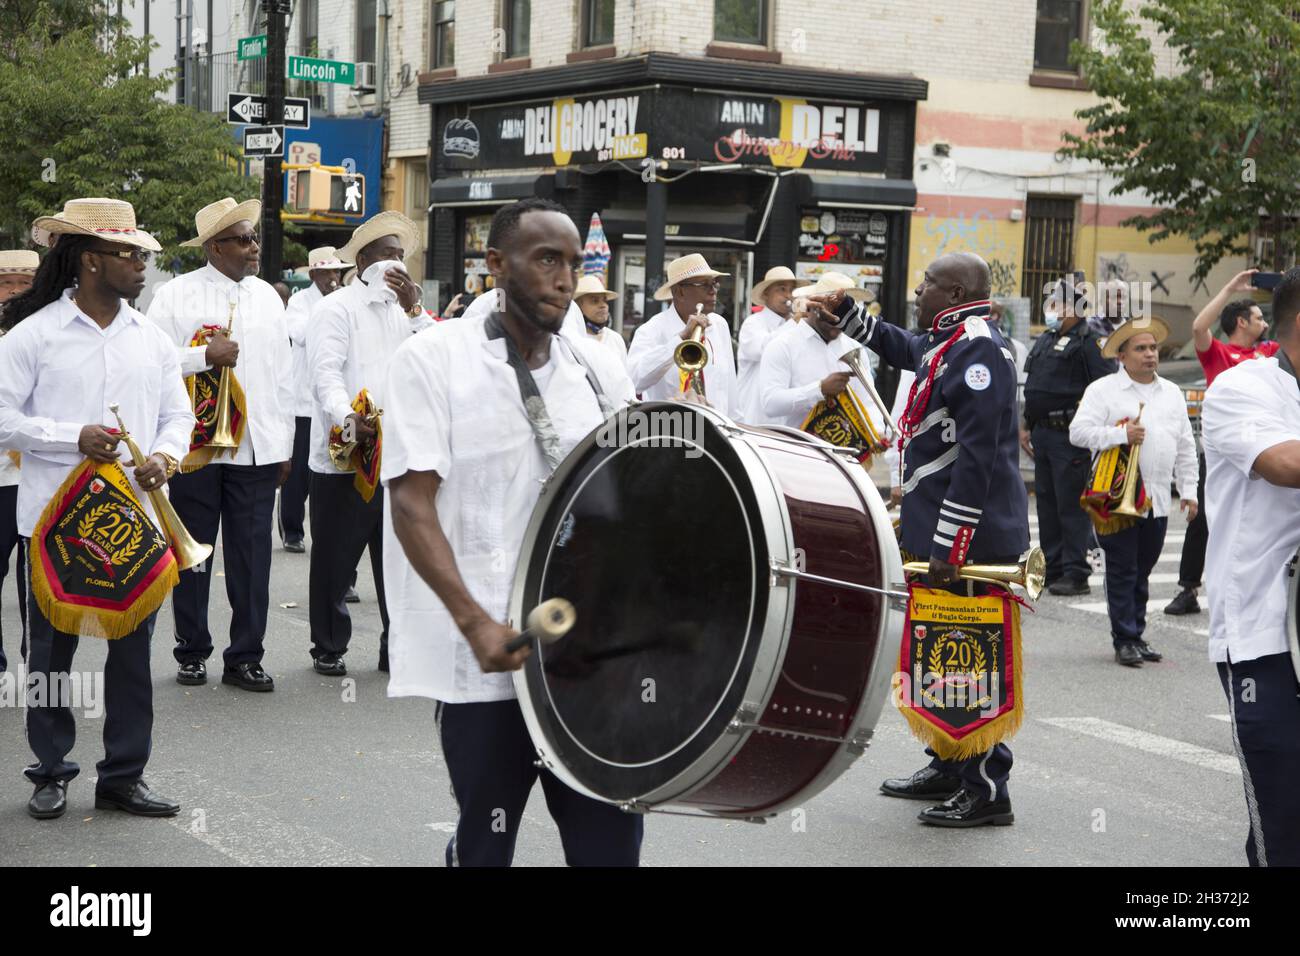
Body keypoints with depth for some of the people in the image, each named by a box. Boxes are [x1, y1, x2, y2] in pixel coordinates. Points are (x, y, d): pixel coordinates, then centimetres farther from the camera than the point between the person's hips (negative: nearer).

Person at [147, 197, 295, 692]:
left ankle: (245, 657, 11)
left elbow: (283, 374, 13)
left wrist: (285, 446, 11)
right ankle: (191, 653, 20)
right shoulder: (176, 295, -2)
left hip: (258, 447, 3)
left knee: (252, 555, 3)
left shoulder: (267, 296, 11)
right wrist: (205, 356, -18)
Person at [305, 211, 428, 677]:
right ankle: (328, 648, 16)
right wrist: (347, 418, -31)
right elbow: (326, 372, -14)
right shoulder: (337, 309, -2)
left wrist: (414, 308, -7)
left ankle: (397, 647, 18)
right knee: (335, 559, 5)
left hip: (396, 457, 5)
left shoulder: (401, 312, 17)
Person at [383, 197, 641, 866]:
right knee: (485, 844, 9)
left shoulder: (598, 372, 10)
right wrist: (476, 623, -23)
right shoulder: (434, 360, -4)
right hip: (484, 661, -4)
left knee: (610, 843, 4)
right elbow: (411, 504, -11)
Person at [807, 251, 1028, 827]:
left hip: (971, 539, -10)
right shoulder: (942, 344, 13)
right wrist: (843, 309, 30)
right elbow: (895, 346, 39)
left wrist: (949, 546, -24)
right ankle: (948, 767, 29)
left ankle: (986, 789, 2)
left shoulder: (979, 351, -18)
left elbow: (977, 459, -24)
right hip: (941, 531, 10)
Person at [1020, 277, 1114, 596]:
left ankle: (1075, 573, -2)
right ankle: (1053, 567, 21)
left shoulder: (1089, 342, -9)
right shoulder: (1045, 341, 18)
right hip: (1042, 433, 9)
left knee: (1071, 505, -7)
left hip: (1070, 436, -9)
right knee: (1046, 503, 12)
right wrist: (1026, 426, 22)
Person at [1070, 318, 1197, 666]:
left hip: (1157, 499, 5)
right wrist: (1121, 435, -19)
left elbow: (1185, 446, 18)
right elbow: (1079, 431, -11)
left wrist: (1188, 490, 12)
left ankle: (1136, 634, 20)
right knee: (1122, 570, -2)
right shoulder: (1103, 390, -1)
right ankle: (1125, 641, 4)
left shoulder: (1172, 393, 16)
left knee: (1142, 571, 11)